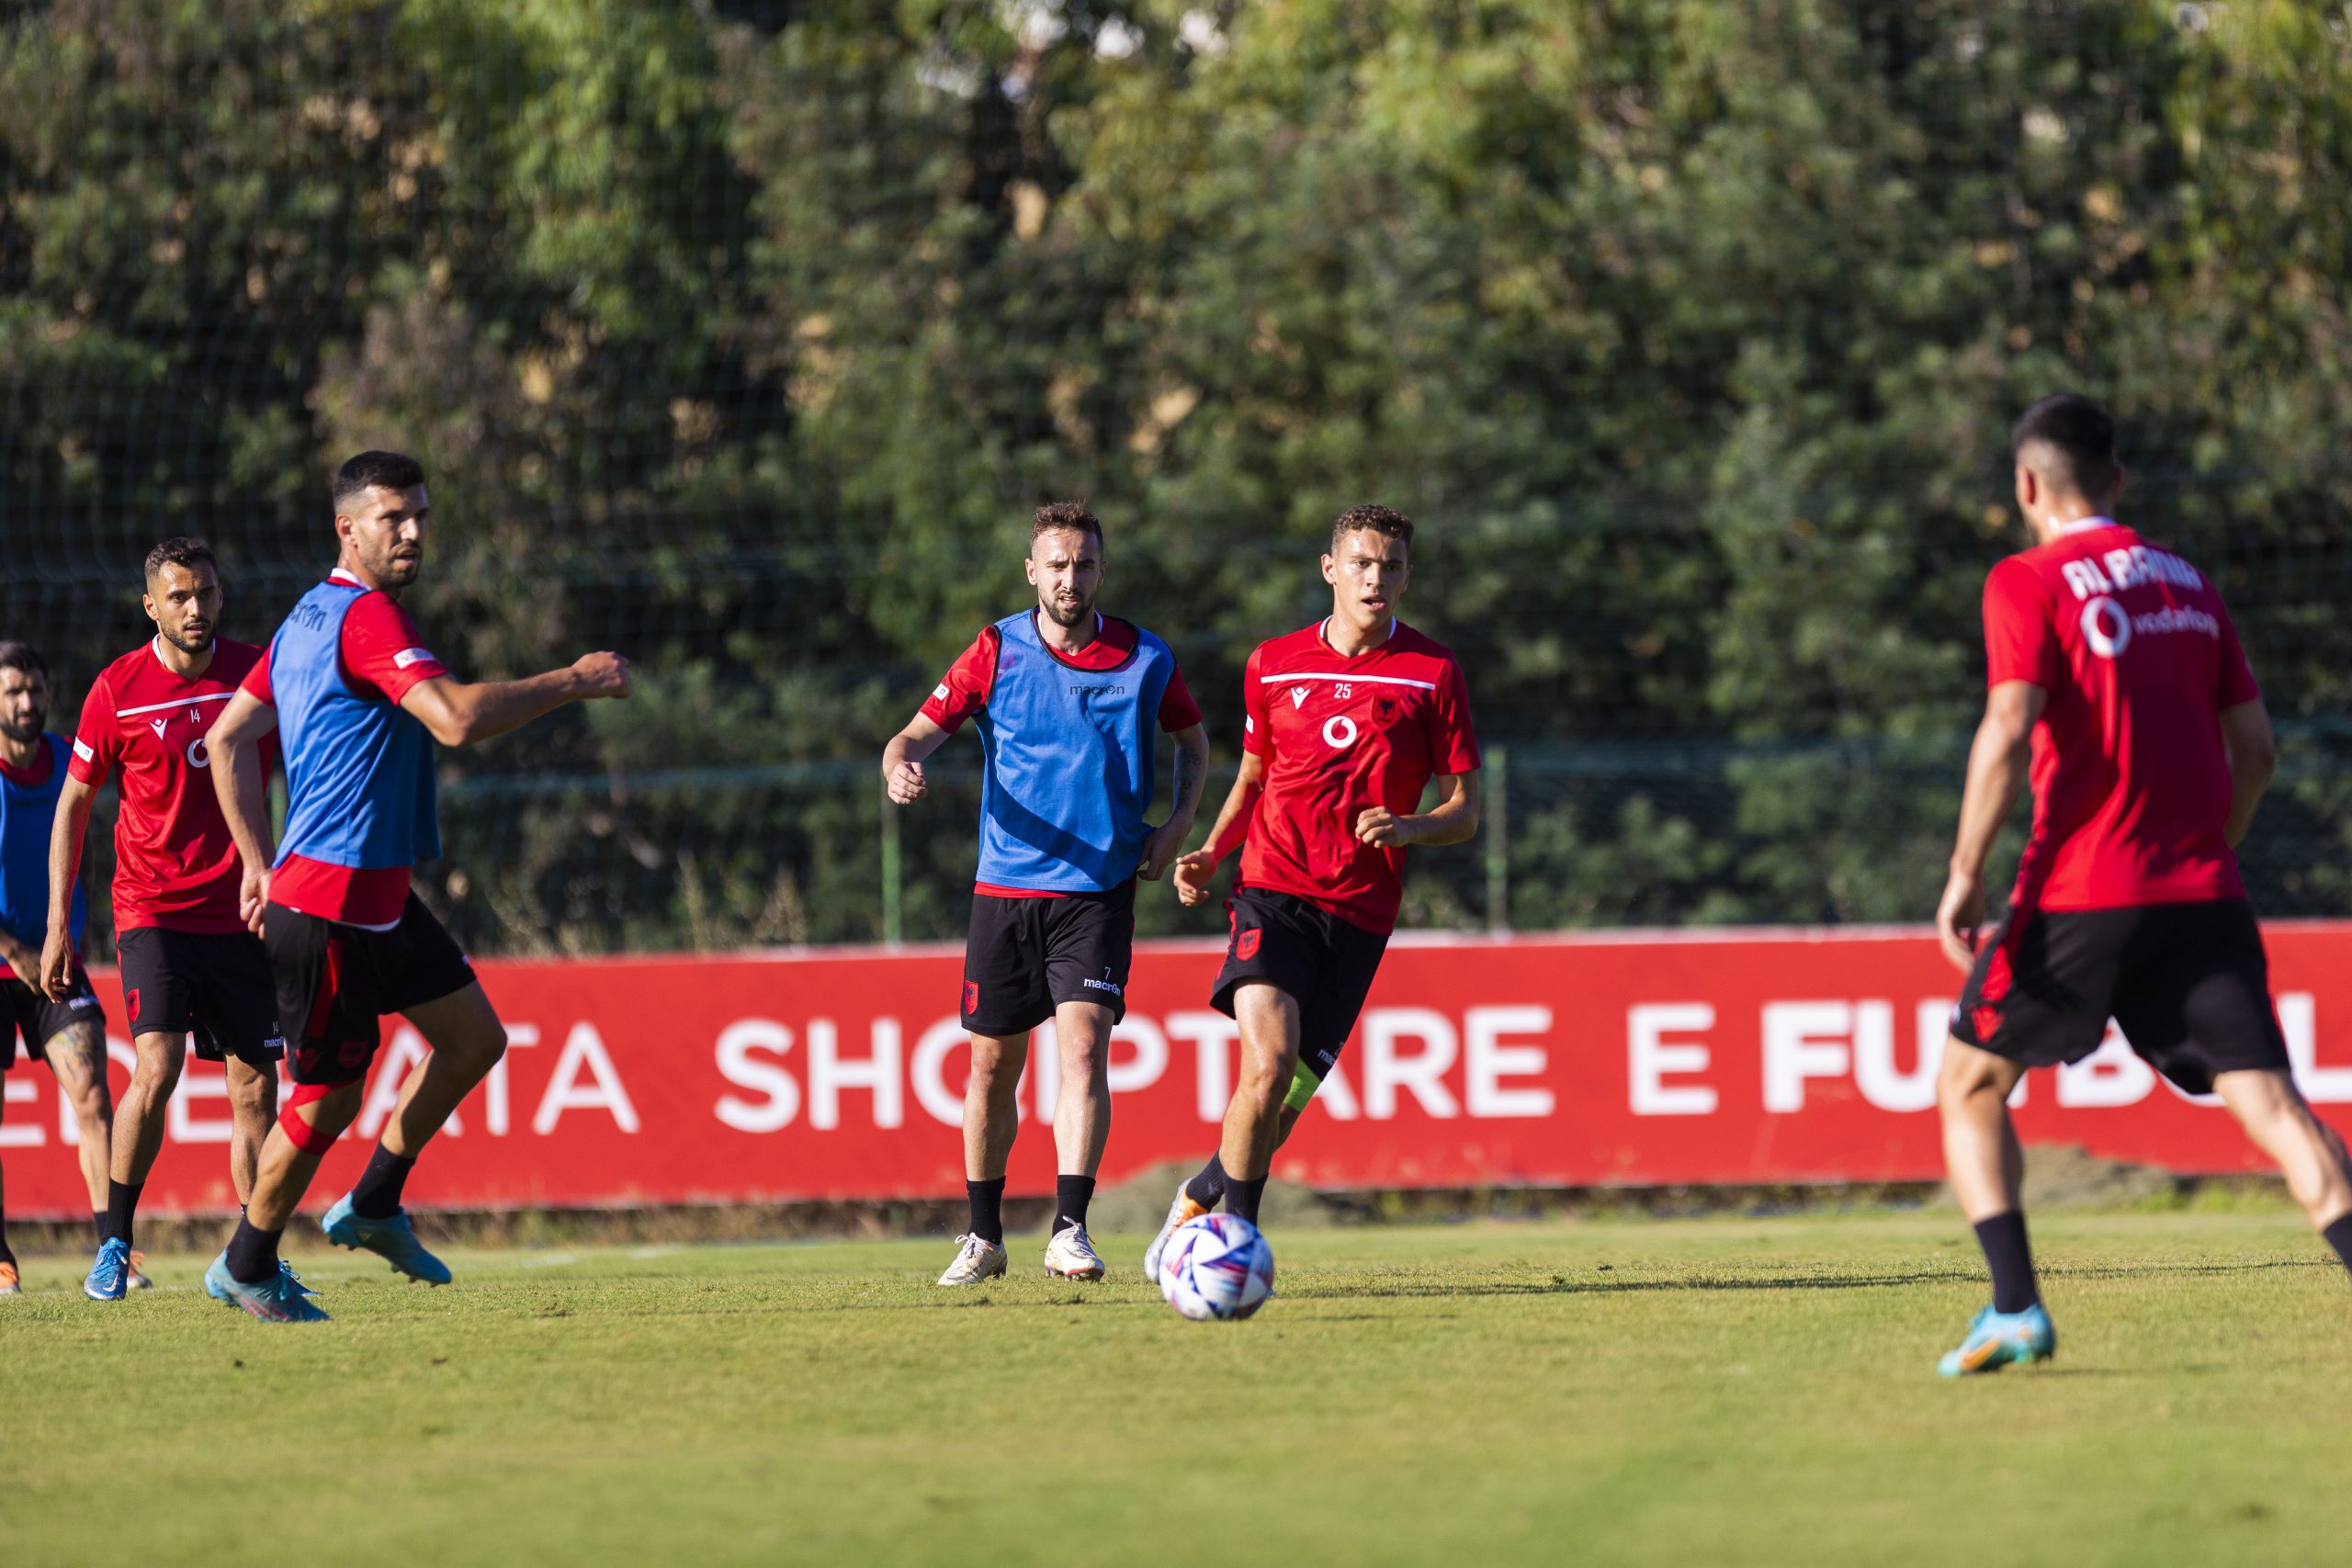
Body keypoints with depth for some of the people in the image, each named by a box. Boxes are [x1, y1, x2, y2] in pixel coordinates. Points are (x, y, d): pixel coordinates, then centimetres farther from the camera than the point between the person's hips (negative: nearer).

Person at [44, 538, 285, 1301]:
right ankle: (112, 1244, -5)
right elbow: (74, 802, 4)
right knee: (157, 1067, -18)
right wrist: (58, 923, 1)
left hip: (241, 914, 3)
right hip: (153, 910, -3)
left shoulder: (259, 670, 1)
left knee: (255, 1088, 2)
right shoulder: (118, 689, -4)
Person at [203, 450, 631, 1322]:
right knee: (328, 1098, 0)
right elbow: (457, 719, -30)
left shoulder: (310, 618, 14)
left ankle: (373, 1207, 22)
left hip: (378, 897, 10)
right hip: (330, 905, -10)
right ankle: (247, 1268, 15)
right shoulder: (367, 617, -17)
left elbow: (229, 740, 18)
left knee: (474, 1038, 12)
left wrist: (259, 862, 18)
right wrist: (574, 683, -21)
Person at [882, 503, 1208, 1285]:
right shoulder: (997, 651, 0)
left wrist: (1176, 823, 3)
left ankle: (1069, 1230, -21)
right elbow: (922, 729, 1)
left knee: (1084, 1045, -18)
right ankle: (983, 1237, 22)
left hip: (1098, 889, -1)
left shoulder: (1145, 659, 1)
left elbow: (1193, 741, 19)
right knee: (992, 1064, 7)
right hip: (1004, 888, 1)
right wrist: (900, 766, -23)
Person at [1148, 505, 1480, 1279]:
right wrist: (1210, 854, 7)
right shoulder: (1274, 665, 9)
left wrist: (1407, 827, -16)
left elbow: (1464, 813, 5)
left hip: (1360, 915, 0)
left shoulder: (1434, 674, 3)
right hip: (1274, 894, 0)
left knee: (1286, 1100, 1)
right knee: (1269, 1061, -23)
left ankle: (1198, 1200, 28)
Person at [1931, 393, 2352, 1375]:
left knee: (1969, 1086, 12)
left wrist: (1964, 877, -9)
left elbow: (2010, 732, -14)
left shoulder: (2028, 583, -1)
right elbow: (2254, 749, 16)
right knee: (2269, 1103, -4)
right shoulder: (2188, 583, 16)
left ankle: (2016, 1310, -2)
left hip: (2081, 892, -4)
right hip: (2203, 892, 4)